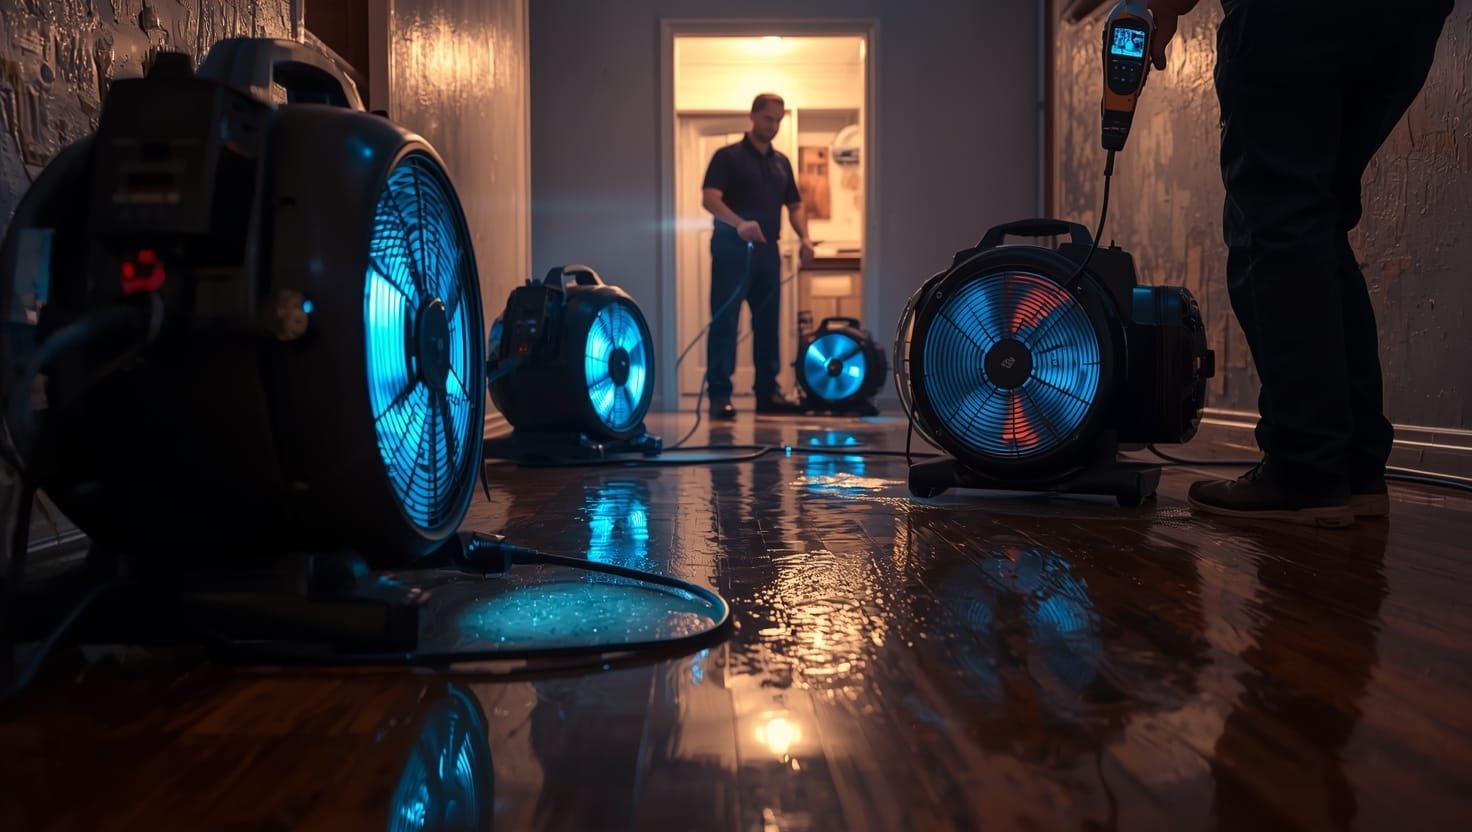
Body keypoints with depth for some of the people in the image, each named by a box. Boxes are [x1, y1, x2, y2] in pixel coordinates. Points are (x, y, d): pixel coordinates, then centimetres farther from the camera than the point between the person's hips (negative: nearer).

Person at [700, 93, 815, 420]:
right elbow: (709, 198, -13)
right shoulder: (728, 156, -3)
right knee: (724, 321, -7)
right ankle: (719, 394, -7)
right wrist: (739, 223, -30)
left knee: (767, 322, 8)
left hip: (767, 250, 6)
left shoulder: (782, 162, 16)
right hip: (732, 248, -6)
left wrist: (804, 237, -1)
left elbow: (794, 204, 19)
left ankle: (767, 390, 14)